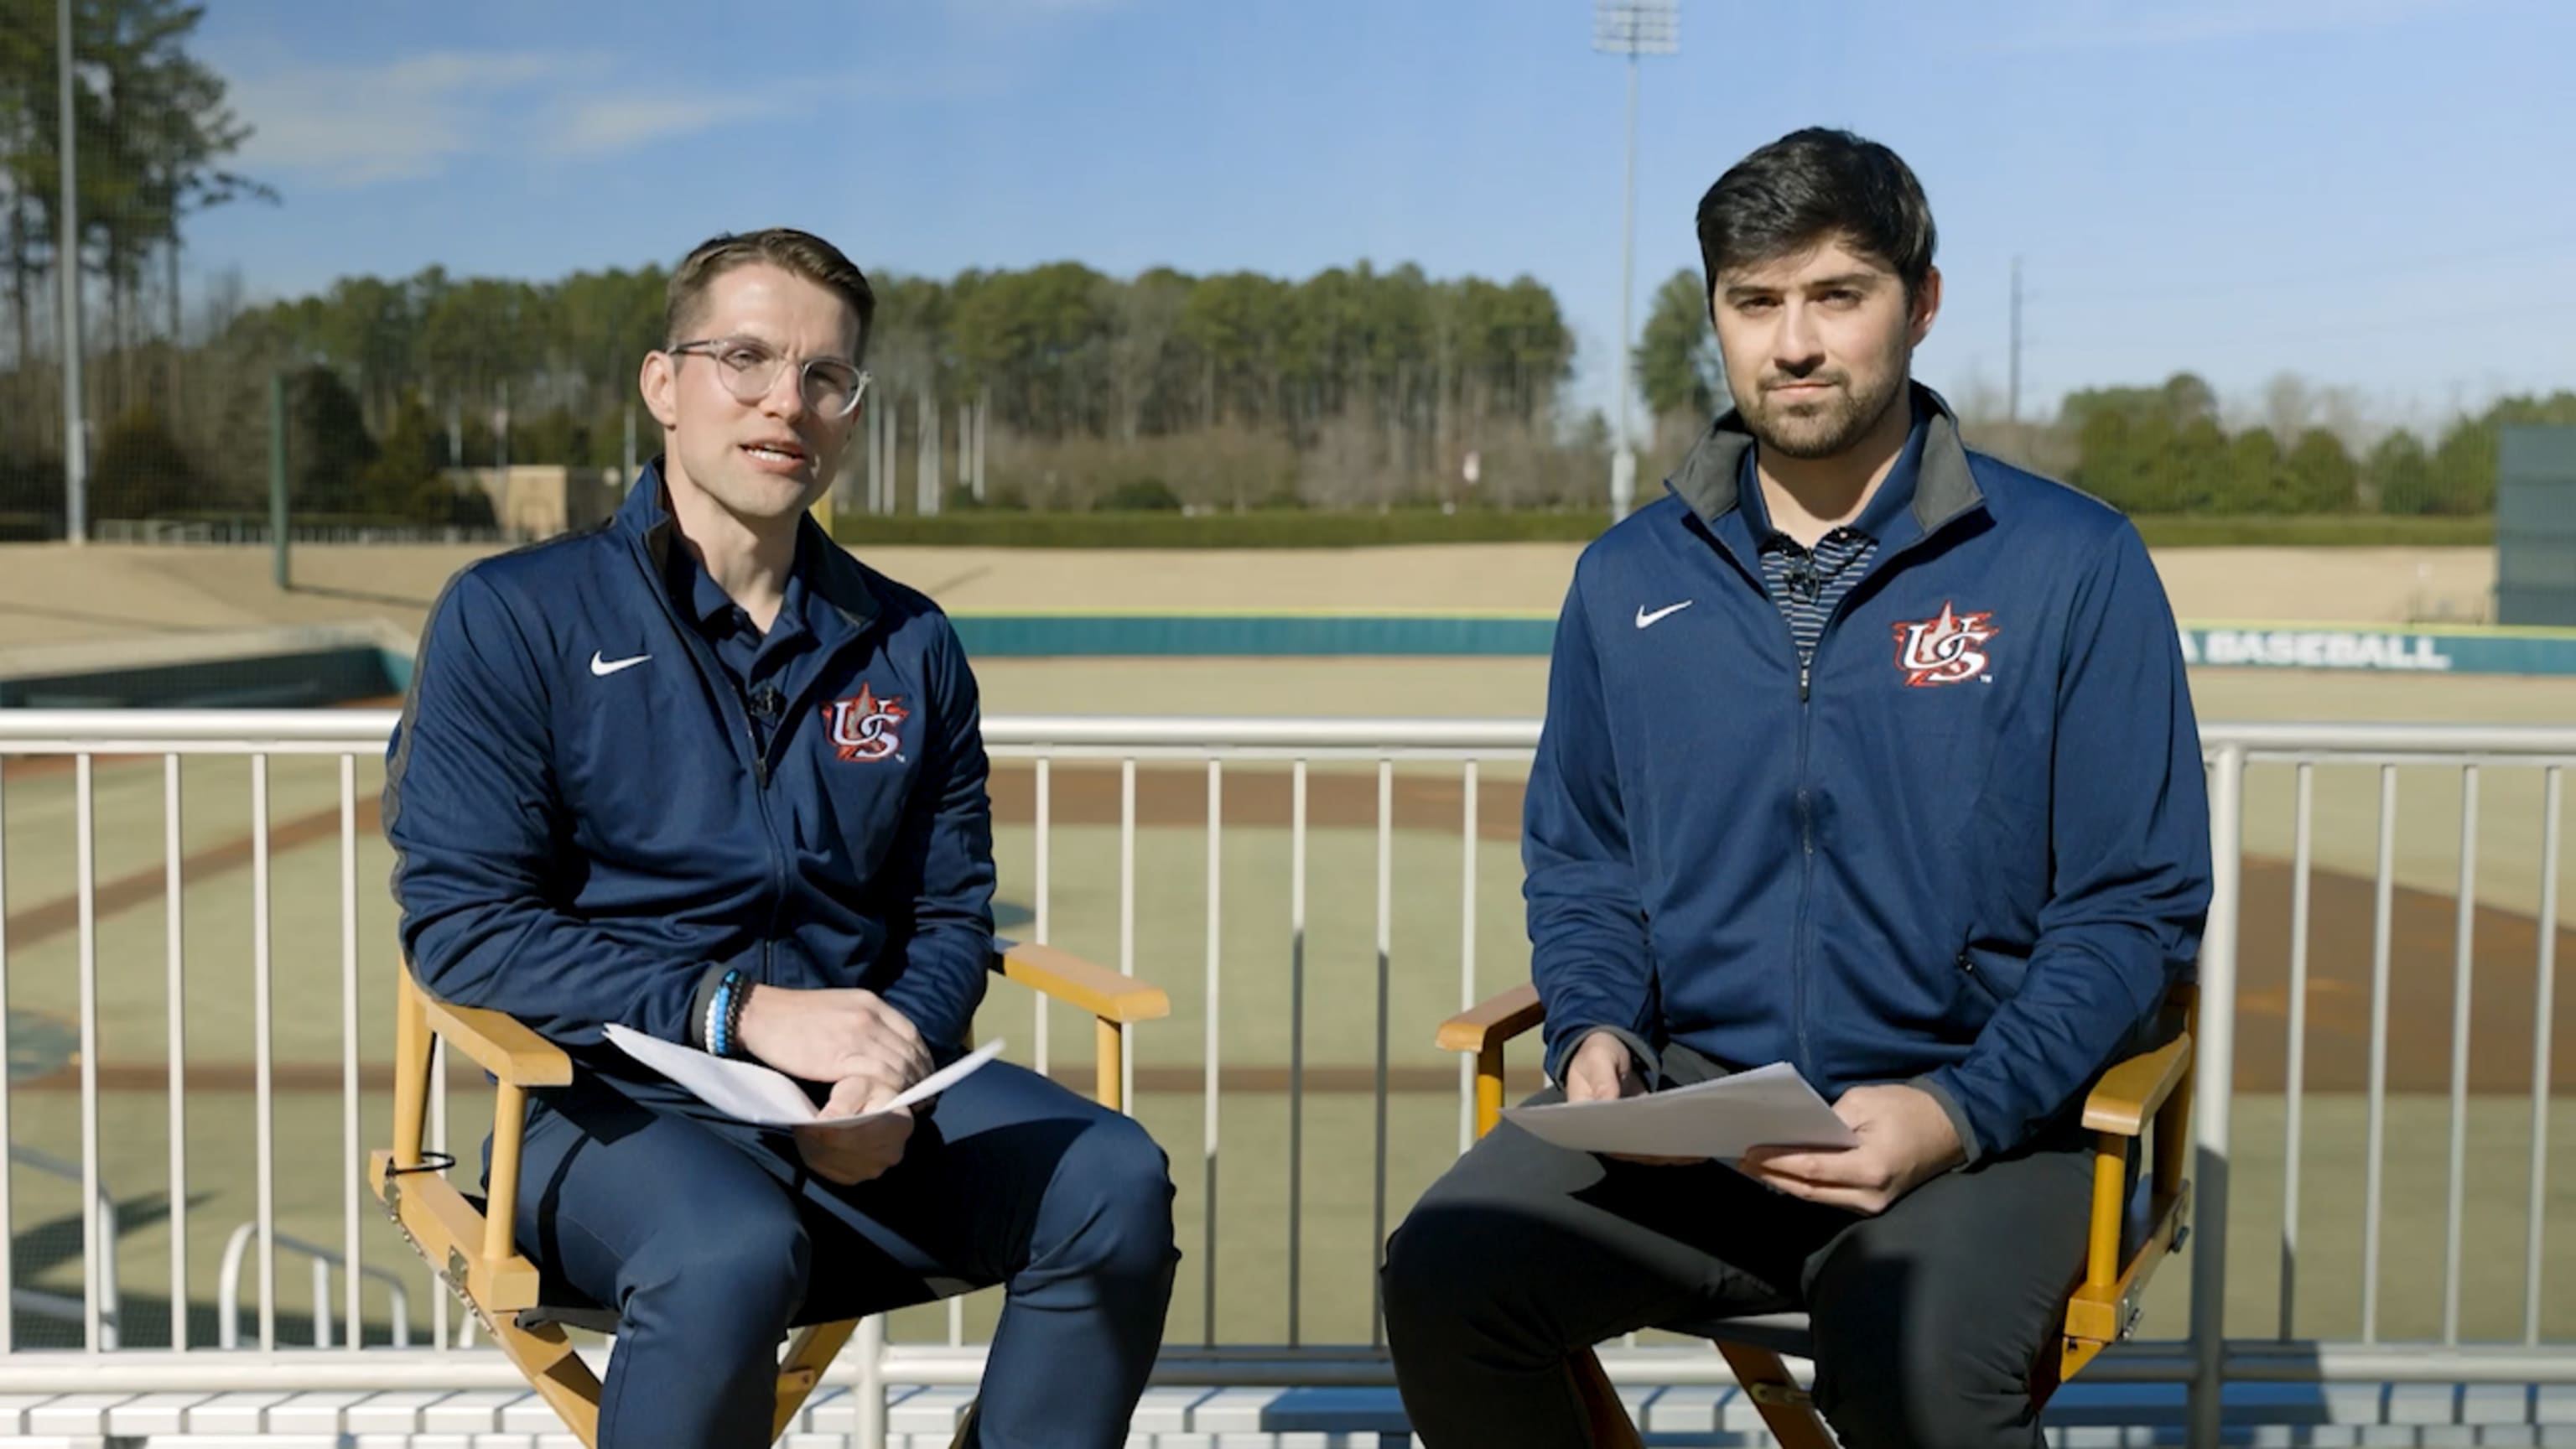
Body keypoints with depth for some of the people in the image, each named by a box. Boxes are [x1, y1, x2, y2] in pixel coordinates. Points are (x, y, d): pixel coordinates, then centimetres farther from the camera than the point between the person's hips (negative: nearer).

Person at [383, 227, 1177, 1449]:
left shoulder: (909, 647, 11)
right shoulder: (513, 618, 0)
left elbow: (951, 915, 13)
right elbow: (460, 924, -8)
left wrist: (892, 1064, -10)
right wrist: (741, 1011, -18)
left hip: (866, 1112, 4)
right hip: (615, 1103, -4)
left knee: (1112, 1183, -21)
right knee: (732, 1254, -36)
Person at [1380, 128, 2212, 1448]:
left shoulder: (2073, 566, 0)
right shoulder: (1629, 579, 10)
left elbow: (2138, 901, 0)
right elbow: (1576, 865, 18)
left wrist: (1961, 1114, -14)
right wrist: (1595, 1030, -3)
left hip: (1973, 1121, -3)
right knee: (1445, 1273, -22)